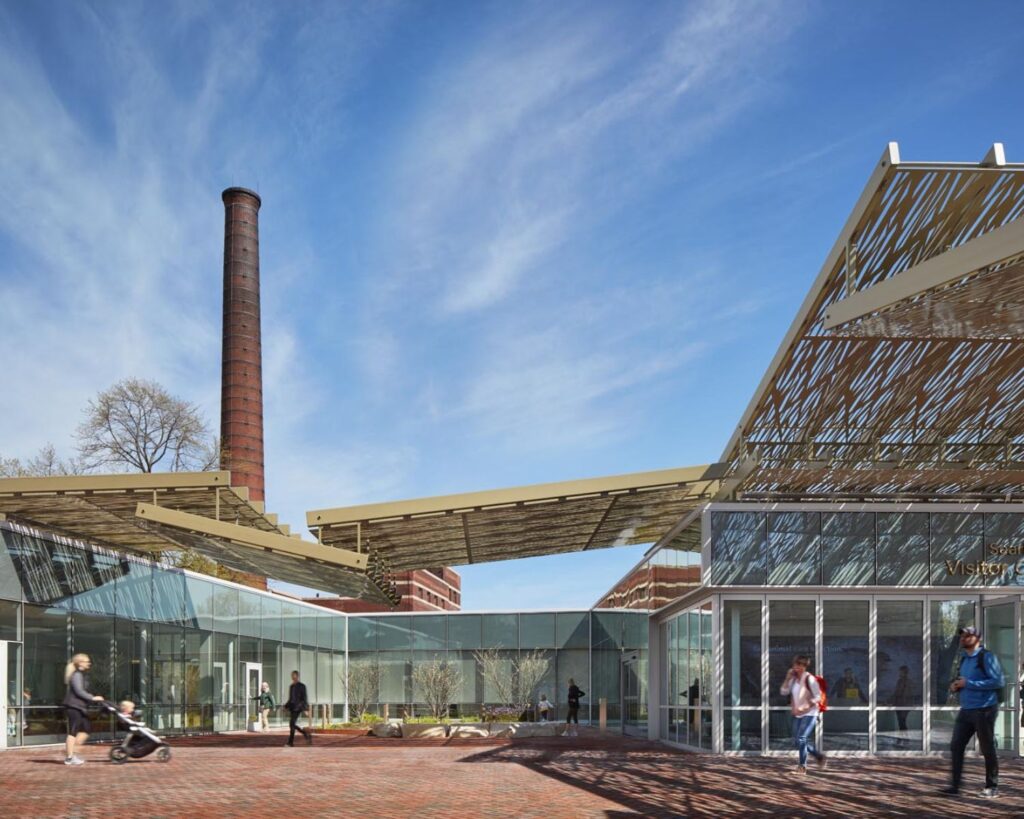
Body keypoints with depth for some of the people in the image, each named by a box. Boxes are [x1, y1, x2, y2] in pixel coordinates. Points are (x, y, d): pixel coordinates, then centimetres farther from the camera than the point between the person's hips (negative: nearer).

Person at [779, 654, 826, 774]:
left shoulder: (809, 679, -14)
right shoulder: (794, 678, 7)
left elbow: (817, 697, -15)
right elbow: (783, 692, 6)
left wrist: (804, 707, -22)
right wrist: (788, 678, -5)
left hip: (809, 714, -8)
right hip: (797, 715, 8)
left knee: (801, 738, -15)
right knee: (797, 740, 9)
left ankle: (802, 766, -5)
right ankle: (819, 756, 28)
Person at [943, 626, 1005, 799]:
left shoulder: (987, 657, -9)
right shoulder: (963, 659, 15)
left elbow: (999, 681, -20)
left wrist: (968, 683, -20)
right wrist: (956, 686, 3)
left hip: (984, 709, -7)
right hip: (966, 710, 7)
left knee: (987, 749, 2)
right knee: (956, 746, 1)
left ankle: (992, 788, 13)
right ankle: (955, 785, 6)